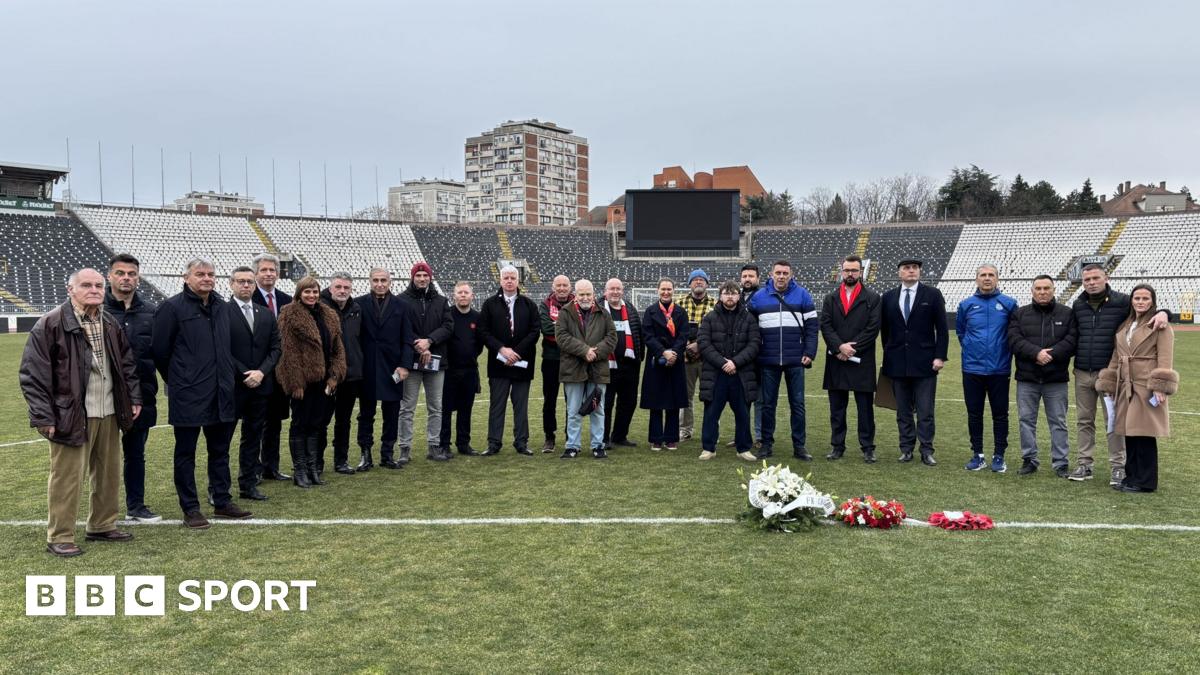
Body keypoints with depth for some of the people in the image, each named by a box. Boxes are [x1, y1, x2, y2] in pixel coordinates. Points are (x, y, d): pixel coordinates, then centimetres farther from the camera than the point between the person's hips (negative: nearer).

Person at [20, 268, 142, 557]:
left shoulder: (111, 325, 10)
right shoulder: (50, 324, -10)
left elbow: (128, 364, 18)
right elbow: (33, 374, -11)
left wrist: (134, 398, 11)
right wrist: (43, 416, -15)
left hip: (109, 414, 6)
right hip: (71, 414, -6)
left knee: (108, 473, 14)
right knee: (67, 478, 1)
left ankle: (102, 525, 29)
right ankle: (60, 537, 13)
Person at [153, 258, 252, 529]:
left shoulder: (221, 307, 11)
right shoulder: (172, 307, -9)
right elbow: (160, 350, -6)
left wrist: (226, 379, 14)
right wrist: (176, 381, 3)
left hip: (221, 394, 6)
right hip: (188, 395, -6)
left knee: (220, 450, 13)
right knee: (186, 453, 5)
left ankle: (222, 502, 24)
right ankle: (190, 509, 13)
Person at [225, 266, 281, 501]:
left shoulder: (266, 314, 11)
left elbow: (275, 347, 8)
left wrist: (261, 372, -7)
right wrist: (244, 374, -14)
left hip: (260, 384, 5)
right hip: (232, 384, -5)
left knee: (253, 436, 11)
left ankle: (248, 485, 19)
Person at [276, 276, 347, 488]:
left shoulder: (330, 316, 11)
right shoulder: (290, 315, -6)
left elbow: (338, 349, 11)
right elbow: (289, 351, -11)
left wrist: (334, 376, 0)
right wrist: (295, 382, -15)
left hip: (323, 380, 6)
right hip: (302, 380, -5)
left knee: (317, 423, 10)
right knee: (300, 424, 2)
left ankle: (312, 467, 19)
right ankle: (299, 470, 11)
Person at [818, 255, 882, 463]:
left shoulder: (873, 298, 3)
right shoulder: (830, 299, 11)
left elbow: (873, 329, -6)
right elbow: (825, 326, 0)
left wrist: (851, 348, -13)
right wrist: (840, 347, -15)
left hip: (862, 362, -2)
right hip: (836, 361, 3)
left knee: (865, 407, 3)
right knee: (837, 407, 9)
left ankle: (867, 448, 10)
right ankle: (837, 446, 17)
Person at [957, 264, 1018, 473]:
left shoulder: (1009, 304, -1)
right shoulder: (966, 305, 4)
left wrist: (1005, 351, 6)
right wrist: (971, 348, 11)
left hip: (1000, 369, -2)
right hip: (972, 369, 2)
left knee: (1000, 414, 4)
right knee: (974, 414, 7)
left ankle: (999, 456, 14)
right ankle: (977, 455, 17)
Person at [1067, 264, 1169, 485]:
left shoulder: (1121, 301, -3)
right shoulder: (1077, 305, 9)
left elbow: (1146, 310, -1)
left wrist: (1162, 312, -23)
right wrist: (1074, 362, 13)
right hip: (1082, 374, 4)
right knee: (1084, 421, 9)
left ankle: (1117, 466, 11)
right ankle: (1084, 464, 16)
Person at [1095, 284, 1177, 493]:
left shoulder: (1160, 326, -3)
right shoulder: (1123, 326, 17)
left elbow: (1165, 360, -9)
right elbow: (1115, 358, 19)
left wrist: (1159, 387, -17)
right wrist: (1108, 385, 15)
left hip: (1147, 388, -6)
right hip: (1126, 388, 6)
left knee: (1145, 435, -3)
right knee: (1129, 434, 9)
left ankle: (1145, 482, 5)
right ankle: (1132, 476, 19)